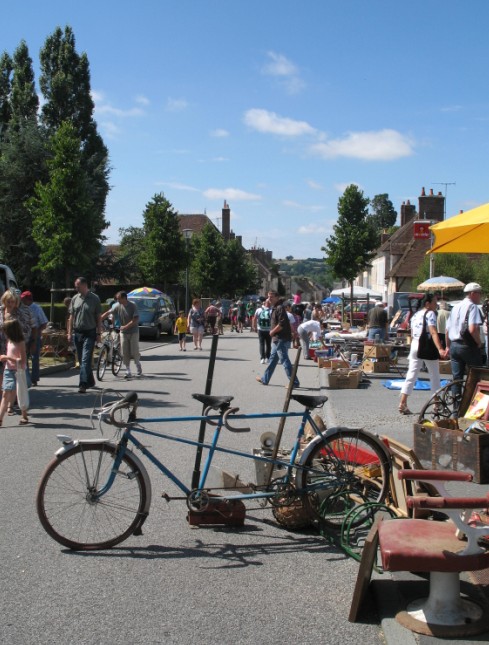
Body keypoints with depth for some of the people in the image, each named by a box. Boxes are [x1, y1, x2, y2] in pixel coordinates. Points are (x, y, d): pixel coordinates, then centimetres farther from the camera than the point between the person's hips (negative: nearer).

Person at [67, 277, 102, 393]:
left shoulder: (95, 299, -3)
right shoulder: (75, 298, 8)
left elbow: (99, 317, 0)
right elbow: (71, 316, 12)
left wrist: (99, 333, -4)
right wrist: (70, 333, 7)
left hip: (89, 333, -5)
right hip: (77, 333, 5)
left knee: (85, 359, -12)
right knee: (81, 359, 11)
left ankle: (83, 384, -15)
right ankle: (90, 381, 25)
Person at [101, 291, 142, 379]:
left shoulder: (133, 306, -14)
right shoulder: (117, 306, -3)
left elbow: (135, 320, -18)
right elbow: (107, 313, 0)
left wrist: (125, 327, -23)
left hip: (133, 332, -3)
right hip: (123, 332, 3)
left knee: (134, 352, 0)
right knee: (125, 353, 0)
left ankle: (138, 368, 24)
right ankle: (128, 372, 6)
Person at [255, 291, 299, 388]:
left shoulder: (280, 308, -16)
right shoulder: (274, 308, 16)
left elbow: (282, 324, -25)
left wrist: (272, 332, -13)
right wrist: (273, 333, 12)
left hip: (281, 339, -11)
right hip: (277, 339, 11)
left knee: (284, 360, -8)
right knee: (272, 359, 18)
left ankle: (294, 382, -5)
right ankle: (265, 379, 30)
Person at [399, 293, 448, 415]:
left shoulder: (416, 314, 15)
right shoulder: (430, 314, -9)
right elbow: (433, 332, -22)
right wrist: (440, 349, -32)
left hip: (414, 345, 7)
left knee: (411, 375, 4)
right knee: (434, 375, 8)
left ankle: (403, 403, -5)